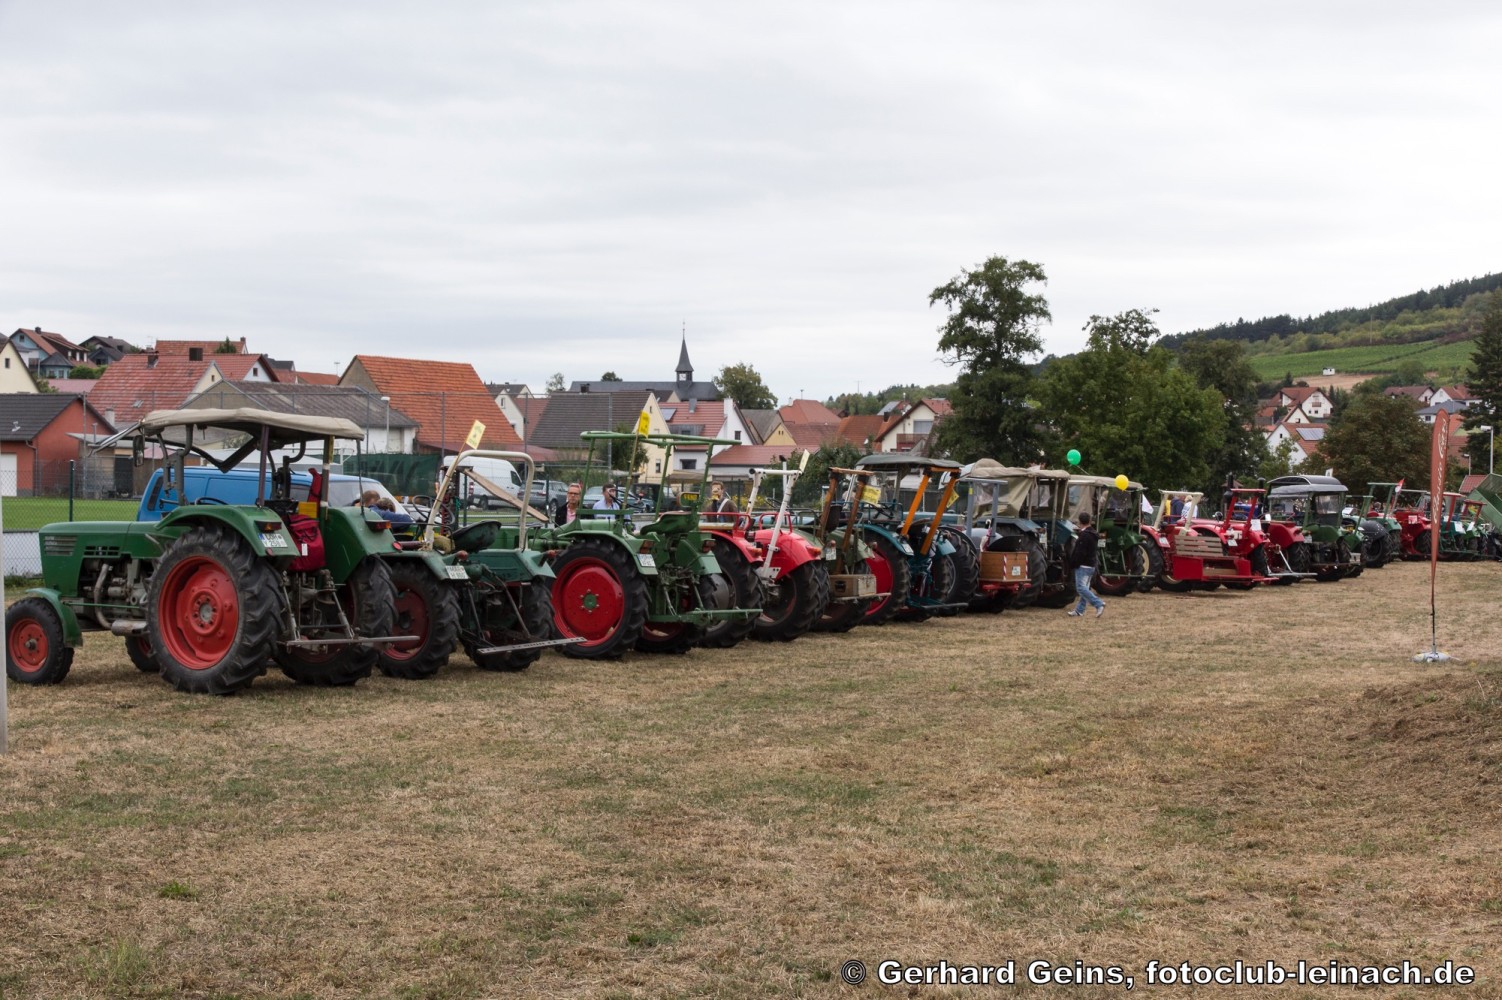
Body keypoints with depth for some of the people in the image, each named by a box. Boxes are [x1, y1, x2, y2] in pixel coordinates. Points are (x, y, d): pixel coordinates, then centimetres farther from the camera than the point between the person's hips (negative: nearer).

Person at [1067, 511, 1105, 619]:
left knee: (1081, 587, -12)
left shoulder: (1084, 535, -16)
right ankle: (1079, 610, 15)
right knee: (1084, 588, 11)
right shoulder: (1093, 535, 14)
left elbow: (1080, 552, -20)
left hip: (1083, 565, -10)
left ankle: (1098, 604, -20)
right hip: (1091, 565, 10)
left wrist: (1073, 564, -13)